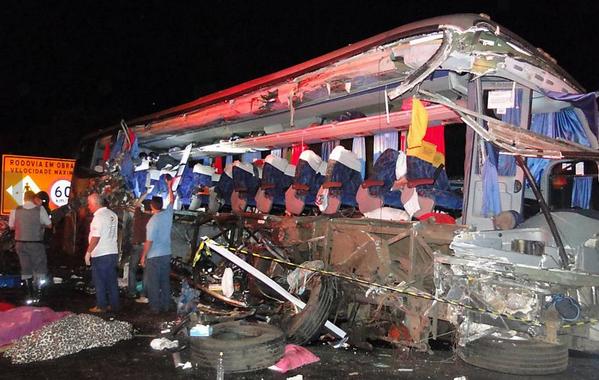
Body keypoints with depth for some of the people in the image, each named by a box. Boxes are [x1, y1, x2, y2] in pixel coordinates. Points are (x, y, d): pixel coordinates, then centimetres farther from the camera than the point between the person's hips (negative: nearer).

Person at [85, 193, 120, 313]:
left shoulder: (98, 217, -16)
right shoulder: (112, 215, 8)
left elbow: (96, 237, -21)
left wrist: (88, 252, -13)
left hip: (100, 255, -8)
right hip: (113, 252, 8)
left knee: (99, 281, 4)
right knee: (112, 281, 12)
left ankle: (101, 306, 9)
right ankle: (114, 305, 17)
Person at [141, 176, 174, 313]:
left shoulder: (153, 221, -18)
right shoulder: (168, 214, -2)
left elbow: (149, 241, -17)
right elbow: (172, 200, 18)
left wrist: (143, 256, -7)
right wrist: (170, 186, 28)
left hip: (154, 256, -6)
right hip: (166, 254, 6)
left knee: (153, 283, 3)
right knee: (165, 282, 13)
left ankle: (155, 308, 8)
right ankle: (166, 306, 20)